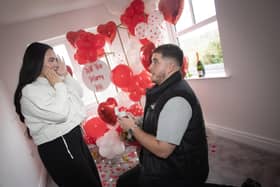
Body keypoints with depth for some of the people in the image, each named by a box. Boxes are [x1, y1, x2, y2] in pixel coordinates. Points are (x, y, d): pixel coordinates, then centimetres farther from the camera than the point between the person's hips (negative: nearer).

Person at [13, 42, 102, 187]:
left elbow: (79, 94, 9)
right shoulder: (30, 91, -18)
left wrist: (65, 75, -2)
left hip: (73, 136, 9)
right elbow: (61, 114, -26)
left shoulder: (50, 82, 7)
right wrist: (59, 84, -17)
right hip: (57, 147, -8)